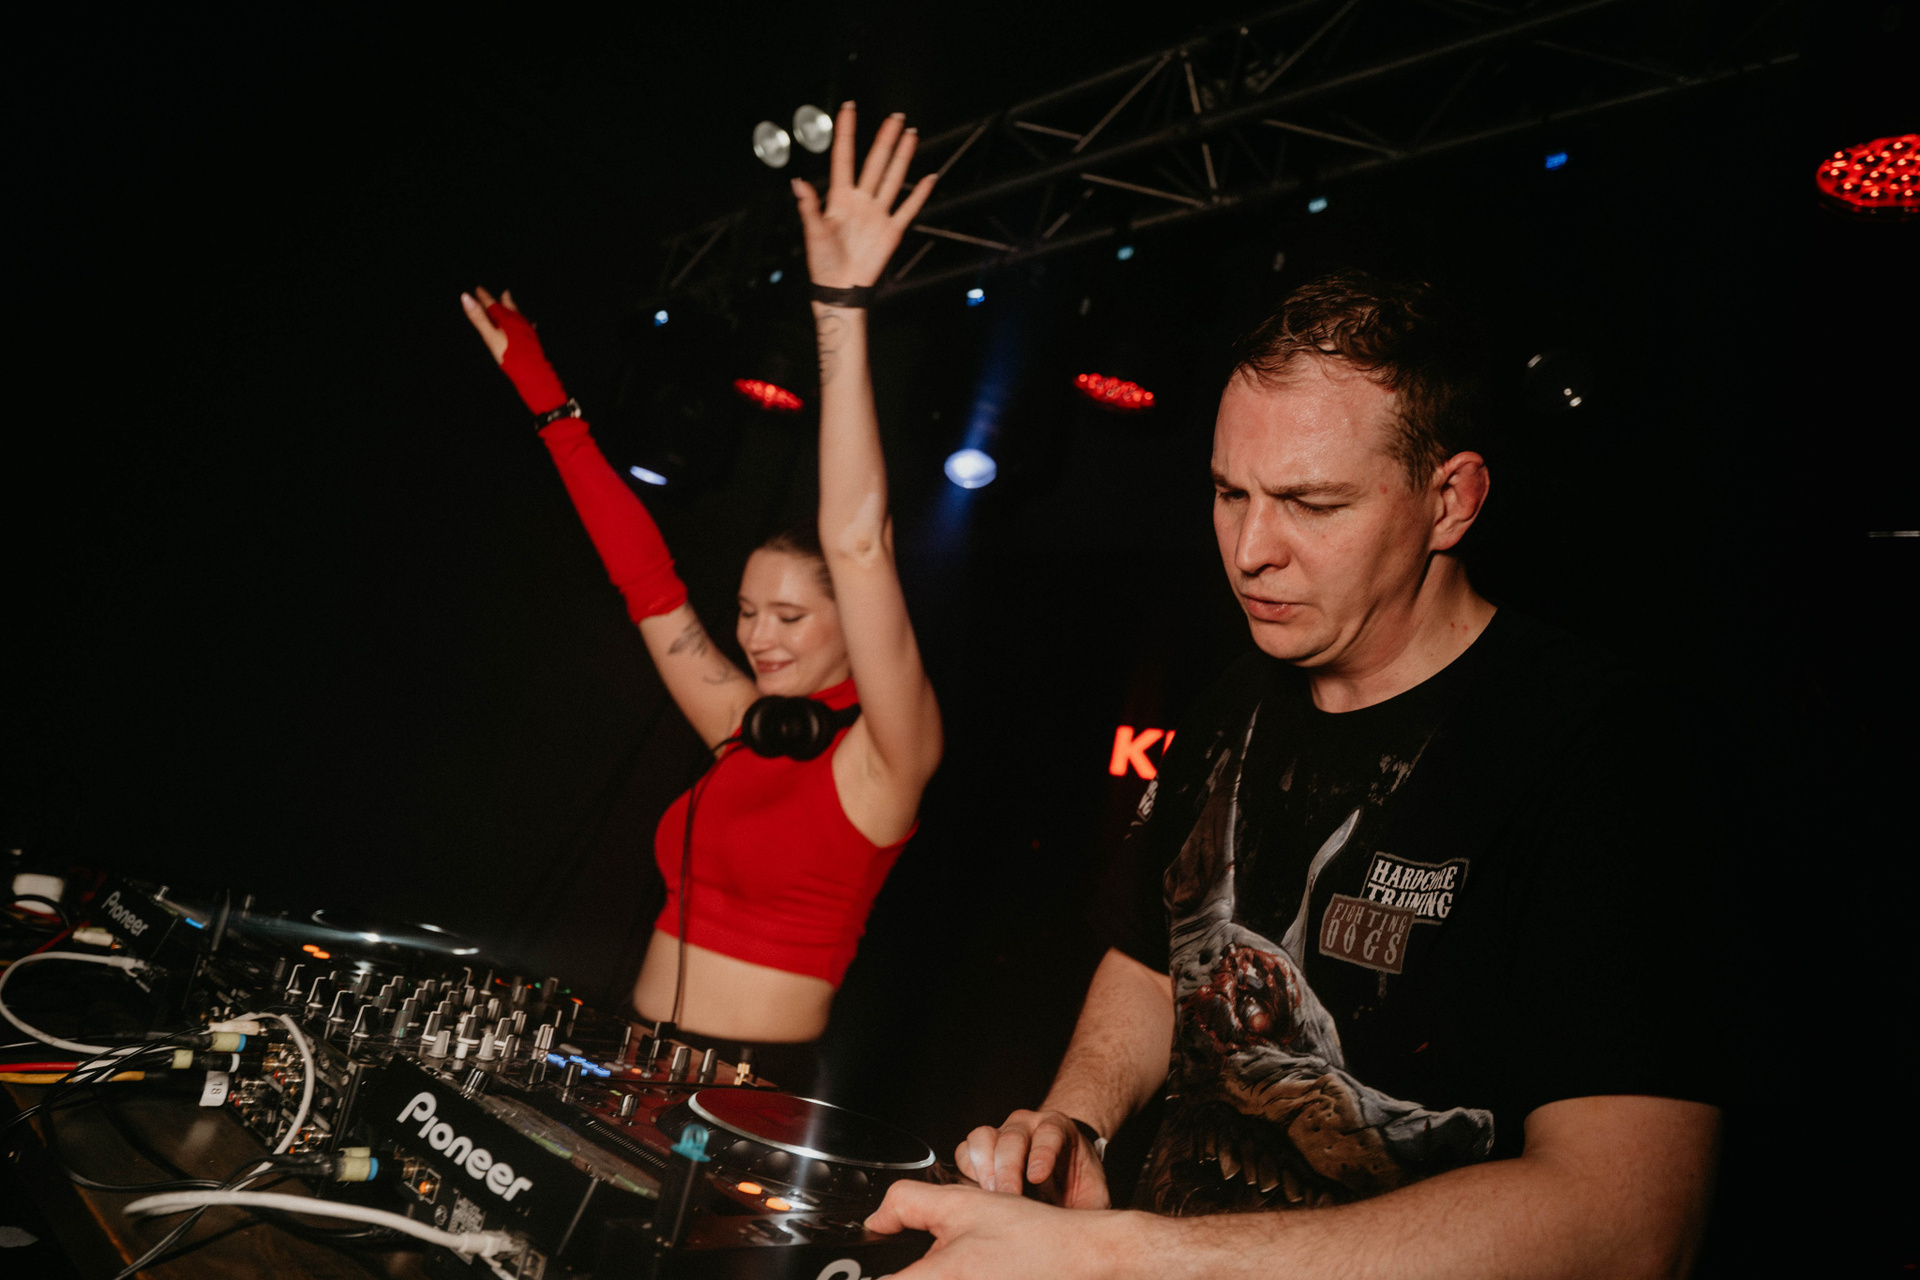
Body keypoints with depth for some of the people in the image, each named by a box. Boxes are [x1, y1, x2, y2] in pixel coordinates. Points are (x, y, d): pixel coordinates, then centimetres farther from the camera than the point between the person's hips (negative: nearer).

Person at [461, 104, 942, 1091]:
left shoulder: (883, 756, -10)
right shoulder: (748, 731, 8)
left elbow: (857, 544, -23)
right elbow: (643, 574, 11)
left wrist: (842, 308, -28)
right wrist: (545, 399, 14)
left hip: (756, 1096, -5)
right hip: (634, 1069, 6)